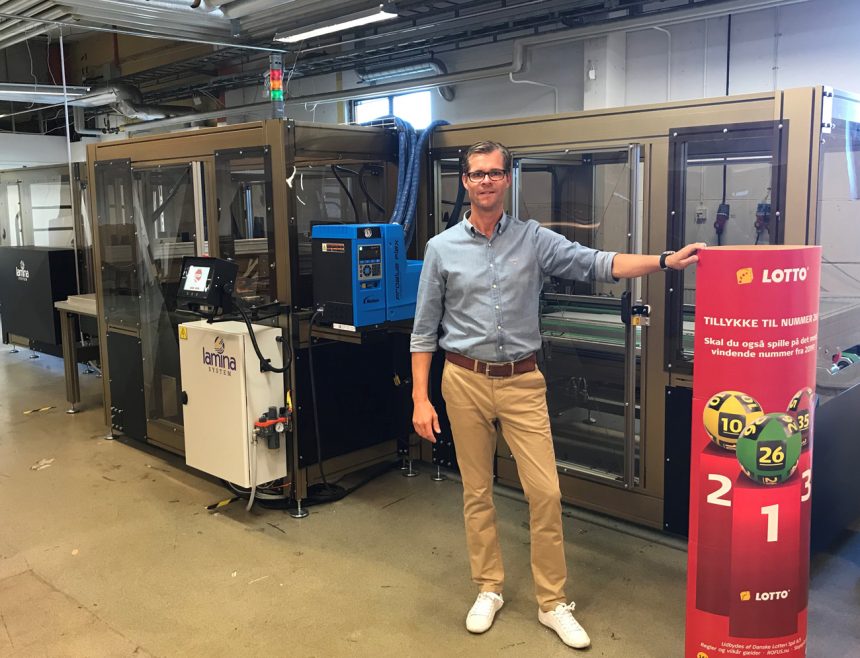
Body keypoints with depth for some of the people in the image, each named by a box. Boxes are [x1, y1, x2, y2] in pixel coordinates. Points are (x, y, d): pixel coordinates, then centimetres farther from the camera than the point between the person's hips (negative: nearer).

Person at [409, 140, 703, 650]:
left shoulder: (534, 239, 1)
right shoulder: (442, 248, 1)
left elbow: (595, 264, -9)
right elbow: (425, 330, 3)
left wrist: (665, 261, -22)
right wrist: (420, 398, -2)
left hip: (522, 381, 0)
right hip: (466, 381, 0)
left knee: (546, 492, 0)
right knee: (477, 492, 11)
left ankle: (553, 602, 16)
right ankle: (490, 589, 29)